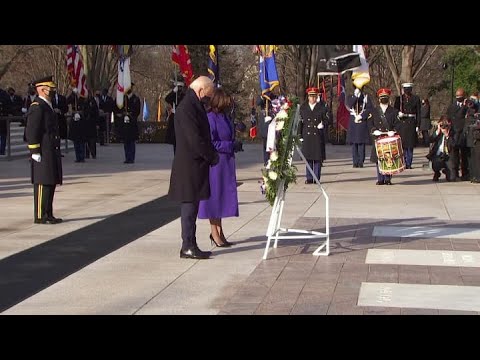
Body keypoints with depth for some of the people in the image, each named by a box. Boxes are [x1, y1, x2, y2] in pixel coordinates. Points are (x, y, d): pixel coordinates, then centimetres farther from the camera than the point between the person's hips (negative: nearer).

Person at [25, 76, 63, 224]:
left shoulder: (48, 106, 20)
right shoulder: (37, 107, -12)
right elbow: (31, 131, -17)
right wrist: (35, 152, -20)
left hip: (52, 153, 10)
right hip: (43, 154, -10)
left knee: (51, 183, 11)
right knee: (43, 183, -8)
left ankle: (48, 214, 17)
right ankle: (40, 216, -4)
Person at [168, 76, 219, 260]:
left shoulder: (195, 107, 16)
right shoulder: (187, 109, -16)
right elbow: (195, 139, -21)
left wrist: (212, 155, 9)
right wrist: (213, 157, -11)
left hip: (196, 165, 10)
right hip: (189, 166, -10)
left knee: (191, 204, 11)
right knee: (189, 204, -6)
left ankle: (189, 245, 17)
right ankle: (188, 247, -2)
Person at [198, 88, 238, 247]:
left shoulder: (225, 117, 11)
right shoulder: (211, 118, -16)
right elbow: (210, 143, -18)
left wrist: (232, 146, 7)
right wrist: (230, 146, -16)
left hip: (226, 163, 9)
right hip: (215, 162, -9)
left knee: (224, 195, 11)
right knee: (215, 194, 0)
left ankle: (219, 232, 19)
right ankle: (215, 232, 10)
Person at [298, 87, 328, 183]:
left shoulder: (322, 107, 4)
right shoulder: (303, 107, 8)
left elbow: (325, 120, 6)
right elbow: (300, 122, 9)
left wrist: (323, 125, -17)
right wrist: (300, 135, 4)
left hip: (318, 136, -1)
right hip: (307, 136, 1)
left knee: (318, 157, -1)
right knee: (308, 157, 3)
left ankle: (317, 178, 6)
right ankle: (309, 178, 9)